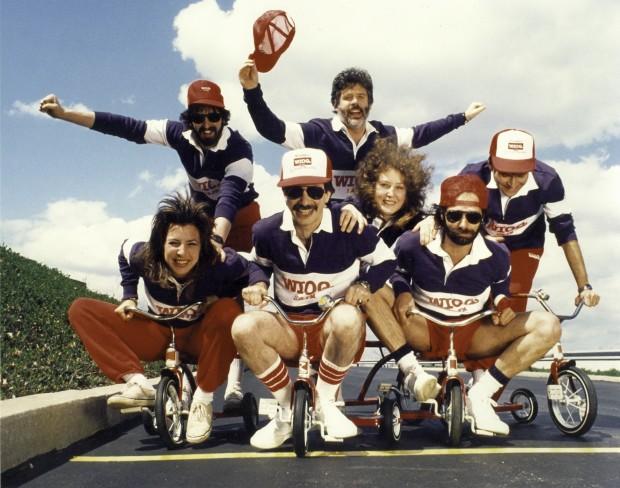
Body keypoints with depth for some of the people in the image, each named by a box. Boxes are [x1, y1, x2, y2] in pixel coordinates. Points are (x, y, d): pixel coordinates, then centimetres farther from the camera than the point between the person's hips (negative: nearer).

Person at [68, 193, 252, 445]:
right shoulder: (144, 257, -20)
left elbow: (246, 271, -6)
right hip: (158, 335, 3)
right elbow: (124, 254, 5)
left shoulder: (220, 263, -27)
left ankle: (203, 400, -22)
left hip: (201, 337, -3)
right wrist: (129, 296, -1)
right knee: (81, 310, -13)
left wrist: (223, 296, -19)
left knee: (227, 310, -37)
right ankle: (139, 384, -27)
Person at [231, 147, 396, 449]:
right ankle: (287, 409, -7)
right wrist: (258, 283, -6)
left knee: (347, 319, -39)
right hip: (287, 328, 2)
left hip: (335, 329, -2)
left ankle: (326, 402, -10)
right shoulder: (267, 231, -6)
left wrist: (365, 284, -17)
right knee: (243, 327, -29)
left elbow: (385, 260, 3)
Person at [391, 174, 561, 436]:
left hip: (473, 336, 2)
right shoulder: (412, 245, -14)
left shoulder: (497, 256, -9)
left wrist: (501, 302, -11)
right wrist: (401, 292, -18)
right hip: (424, 332, -2)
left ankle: (480, 395, -18)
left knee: (548, 326, -19)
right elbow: (396, 273, 5)